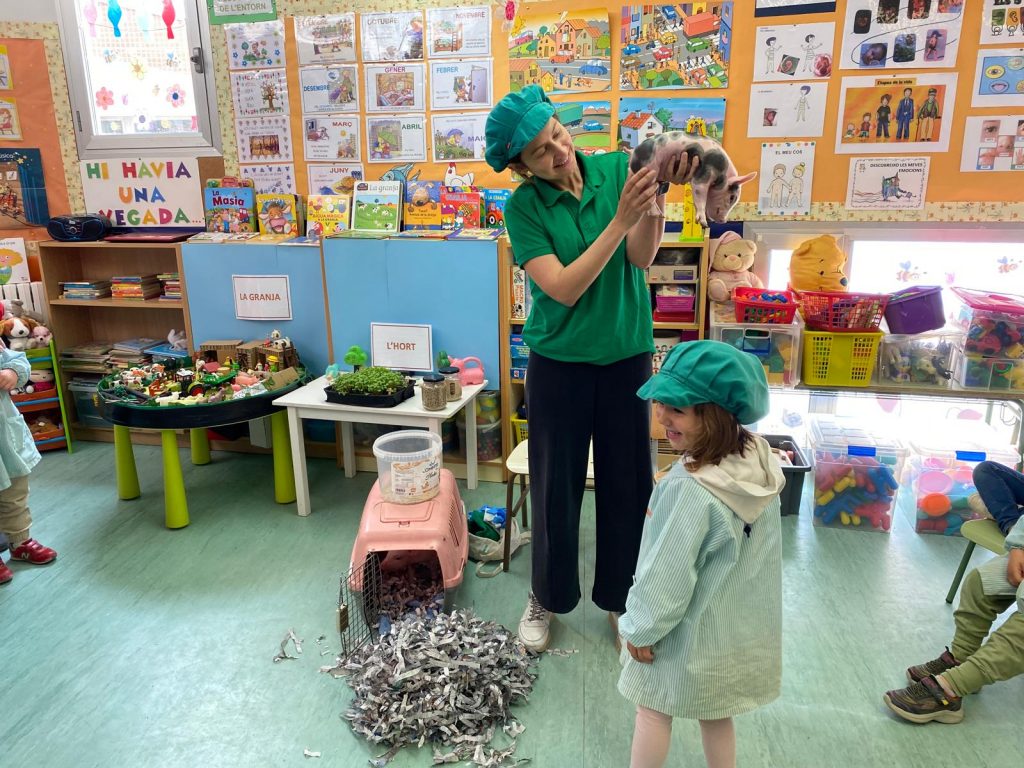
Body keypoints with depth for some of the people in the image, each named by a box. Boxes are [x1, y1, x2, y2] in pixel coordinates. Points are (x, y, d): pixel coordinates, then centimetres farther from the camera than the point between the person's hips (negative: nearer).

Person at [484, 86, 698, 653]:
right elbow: (564, 288, -20)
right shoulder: (524, 207, -10)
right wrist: (620, 218, -26)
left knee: (627, 481, 11)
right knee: (556, 484, 10)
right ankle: (546, 597, 34)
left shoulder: (617, 168, -5)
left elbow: (642, 257, -14)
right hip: (559, 361, -2)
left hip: (627, 355, 2)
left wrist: (658, 193, -30)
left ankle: (619, 596, 34)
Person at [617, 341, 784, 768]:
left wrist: (639, 627, -9)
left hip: (691, 631, -6)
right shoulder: (759, 463, -12)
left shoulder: (691, 489, -34)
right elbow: (754, 552, 2)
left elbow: (667, 576, -25)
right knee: (716, 712, 27)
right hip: (739, 624, 7)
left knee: (653, 707, 18)